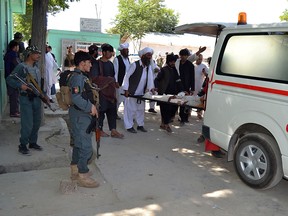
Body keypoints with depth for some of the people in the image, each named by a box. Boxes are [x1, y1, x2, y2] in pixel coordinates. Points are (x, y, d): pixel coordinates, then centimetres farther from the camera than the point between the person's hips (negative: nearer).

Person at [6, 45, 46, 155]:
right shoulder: (21, 67, -10)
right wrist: (20, 85, -27)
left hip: (37, 98, 8)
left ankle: (33, 142, 28)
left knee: (36, 122, 13)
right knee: (28, 124, -7)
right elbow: (9, 79, -14)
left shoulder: (36, 67, 12)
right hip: (26, 98, -8)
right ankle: (22, 145, 9)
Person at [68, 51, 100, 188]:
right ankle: (82, 176, 3)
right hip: (80, 116, -11)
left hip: (83, 115, 11)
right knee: (85, 146, -6)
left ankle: (75, 170, 32)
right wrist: (90, 107, -21)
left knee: (79, 143, 19)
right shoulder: (77, 77, -18)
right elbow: (76, 98, -28)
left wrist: (92, 104, 9)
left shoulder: (82, 76, 15)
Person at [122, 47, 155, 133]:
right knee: (131, 109, -1)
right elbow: (127, 76, -12)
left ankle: (140, 125, 26)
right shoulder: (135, 65, -13)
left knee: (141, 109, 13)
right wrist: (126, 89, -16)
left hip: (142, 92, 7)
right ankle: (129, 126, 10)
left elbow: (150, 78, 5)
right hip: (132, 92, -7)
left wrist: (151, 88, -11)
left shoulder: (149, 66, 7)